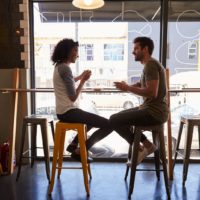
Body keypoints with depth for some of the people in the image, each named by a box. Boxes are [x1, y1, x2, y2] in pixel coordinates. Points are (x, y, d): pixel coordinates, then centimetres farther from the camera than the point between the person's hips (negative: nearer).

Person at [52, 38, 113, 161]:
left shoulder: (59, 66, 11)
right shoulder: (65, 68, -18)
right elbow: (73, 97, -20)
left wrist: (80, 76, 21)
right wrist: (83, 80, -11)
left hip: (64, 111, 10)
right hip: (69, 112, -10)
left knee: (93, 119, 34)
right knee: (109, 125, -12)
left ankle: (74, 145, 26)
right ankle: (79, 151, -4)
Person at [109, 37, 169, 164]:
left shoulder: (150, 64, -16)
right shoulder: (151, 64, 17)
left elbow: (152, 93, -26)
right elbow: (142, 86, 17)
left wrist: (128, 88, -17)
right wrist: (127, 86, 0)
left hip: (154, 112, -10)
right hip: (152, 109, 10)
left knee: (114, 120, -12)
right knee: (121, 116, 21)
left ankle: (139, 147, 3)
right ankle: (146, 144, 16)